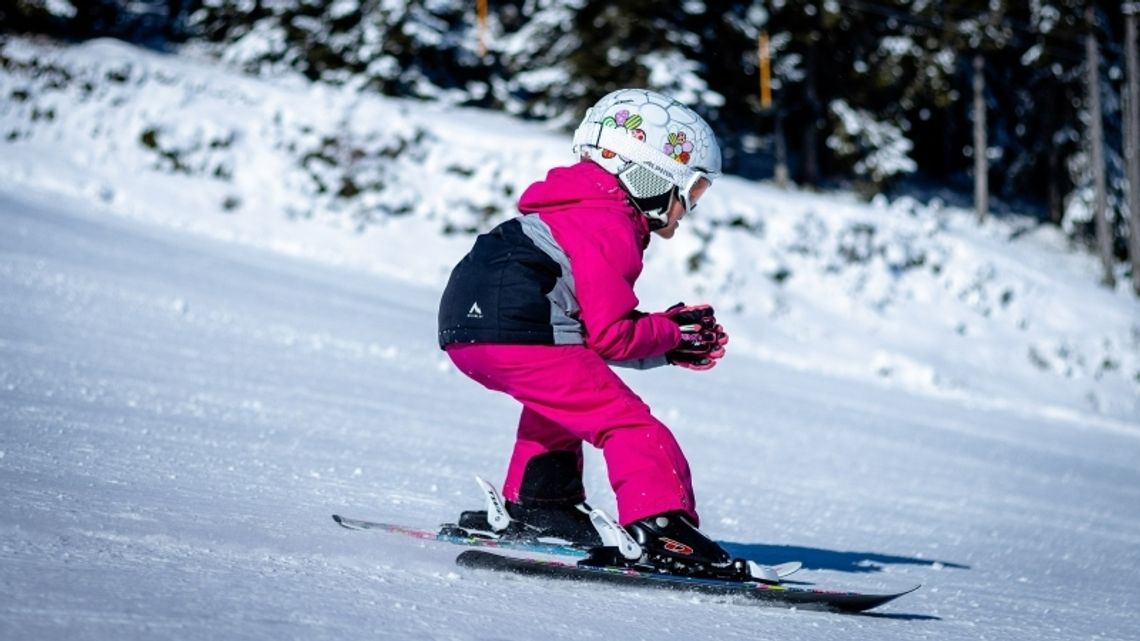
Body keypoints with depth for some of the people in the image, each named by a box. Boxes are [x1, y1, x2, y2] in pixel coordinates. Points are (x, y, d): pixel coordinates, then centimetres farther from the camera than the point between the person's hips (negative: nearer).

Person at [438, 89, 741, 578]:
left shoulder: (583, 209, 25)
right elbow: (609, 336, -10)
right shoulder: (610, 230, -5)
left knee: (557, 398, 36)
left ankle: (536, 502, 38)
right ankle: (661, 527, -21)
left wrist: (669, 338, 17)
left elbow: (593, 323, 24)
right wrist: (671, 335, 6)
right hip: (515, 333, -10)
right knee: (626, 422, -9)